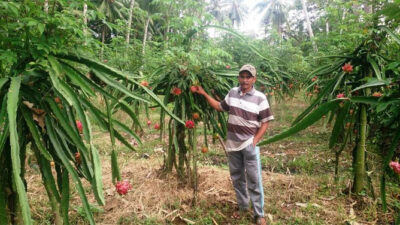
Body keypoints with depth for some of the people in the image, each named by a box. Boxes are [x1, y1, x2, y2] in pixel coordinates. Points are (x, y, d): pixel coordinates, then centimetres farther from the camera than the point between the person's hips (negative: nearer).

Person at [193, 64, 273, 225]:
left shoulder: (260, 98, -8)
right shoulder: (232, 93, 4)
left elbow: (265, 123, -5)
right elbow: (220, 107, 18)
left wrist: (255, 141, -12)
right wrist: (204, 94, 14)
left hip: (249, 144, -4)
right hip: (232, 144, 4)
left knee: (254, 180, 1)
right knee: (236, 178, 16)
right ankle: (243, 206, 34)